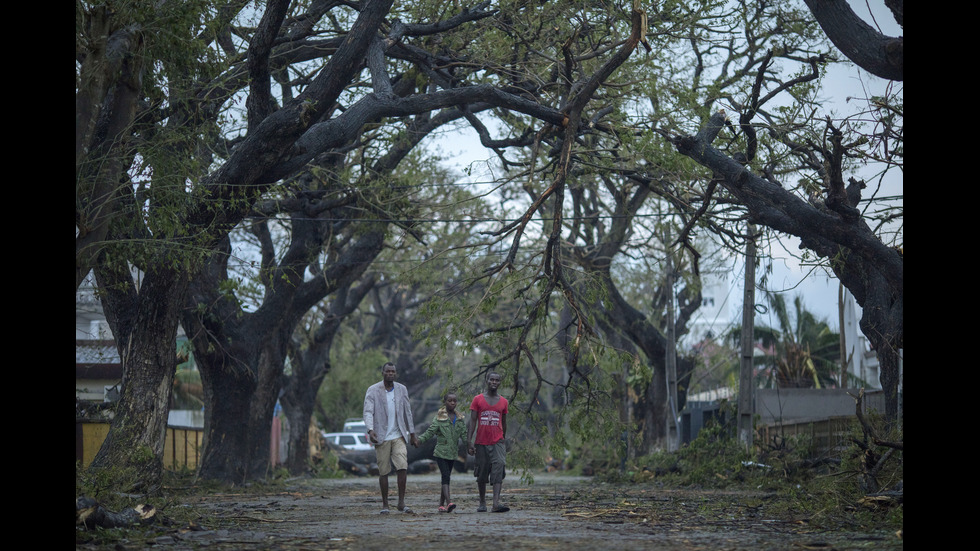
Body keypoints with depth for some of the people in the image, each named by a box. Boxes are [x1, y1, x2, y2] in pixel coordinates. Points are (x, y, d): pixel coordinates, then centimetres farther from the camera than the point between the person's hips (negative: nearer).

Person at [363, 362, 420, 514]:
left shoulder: (402, 389, 8)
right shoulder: (373, 390, -3)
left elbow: (407, 413, 14)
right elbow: (368, 412, -11)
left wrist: (412, 434, 15)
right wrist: (370, 430, -28)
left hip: (398, 436, 2)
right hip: (382, 437, -2)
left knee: (402, 467, -11)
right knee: (383, 471, 2)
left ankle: (401, 502, -2)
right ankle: (384, 504, 12)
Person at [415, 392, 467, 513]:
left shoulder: (460, 419, 10)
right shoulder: (440, 417, -4)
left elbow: (464, 434, 9)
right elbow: (430, 431, -9)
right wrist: (420, 439, -22)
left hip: (452, 453, 5)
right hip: (441, 452, -5)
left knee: (446, 477, 8)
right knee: (445, 476, -16)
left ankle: (442, 504, 13)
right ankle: (449, 502, -26)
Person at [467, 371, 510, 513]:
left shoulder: (503, 402, 9)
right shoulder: (477, 399, 4)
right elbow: (472, 421, 0)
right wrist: (469, 441, -8)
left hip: (497, 442, 0)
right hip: (481, 442, 0)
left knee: (499, 469, -17)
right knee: (482, 473, 6)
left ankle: (496, 503, -27)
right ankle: (482, 503, 19)